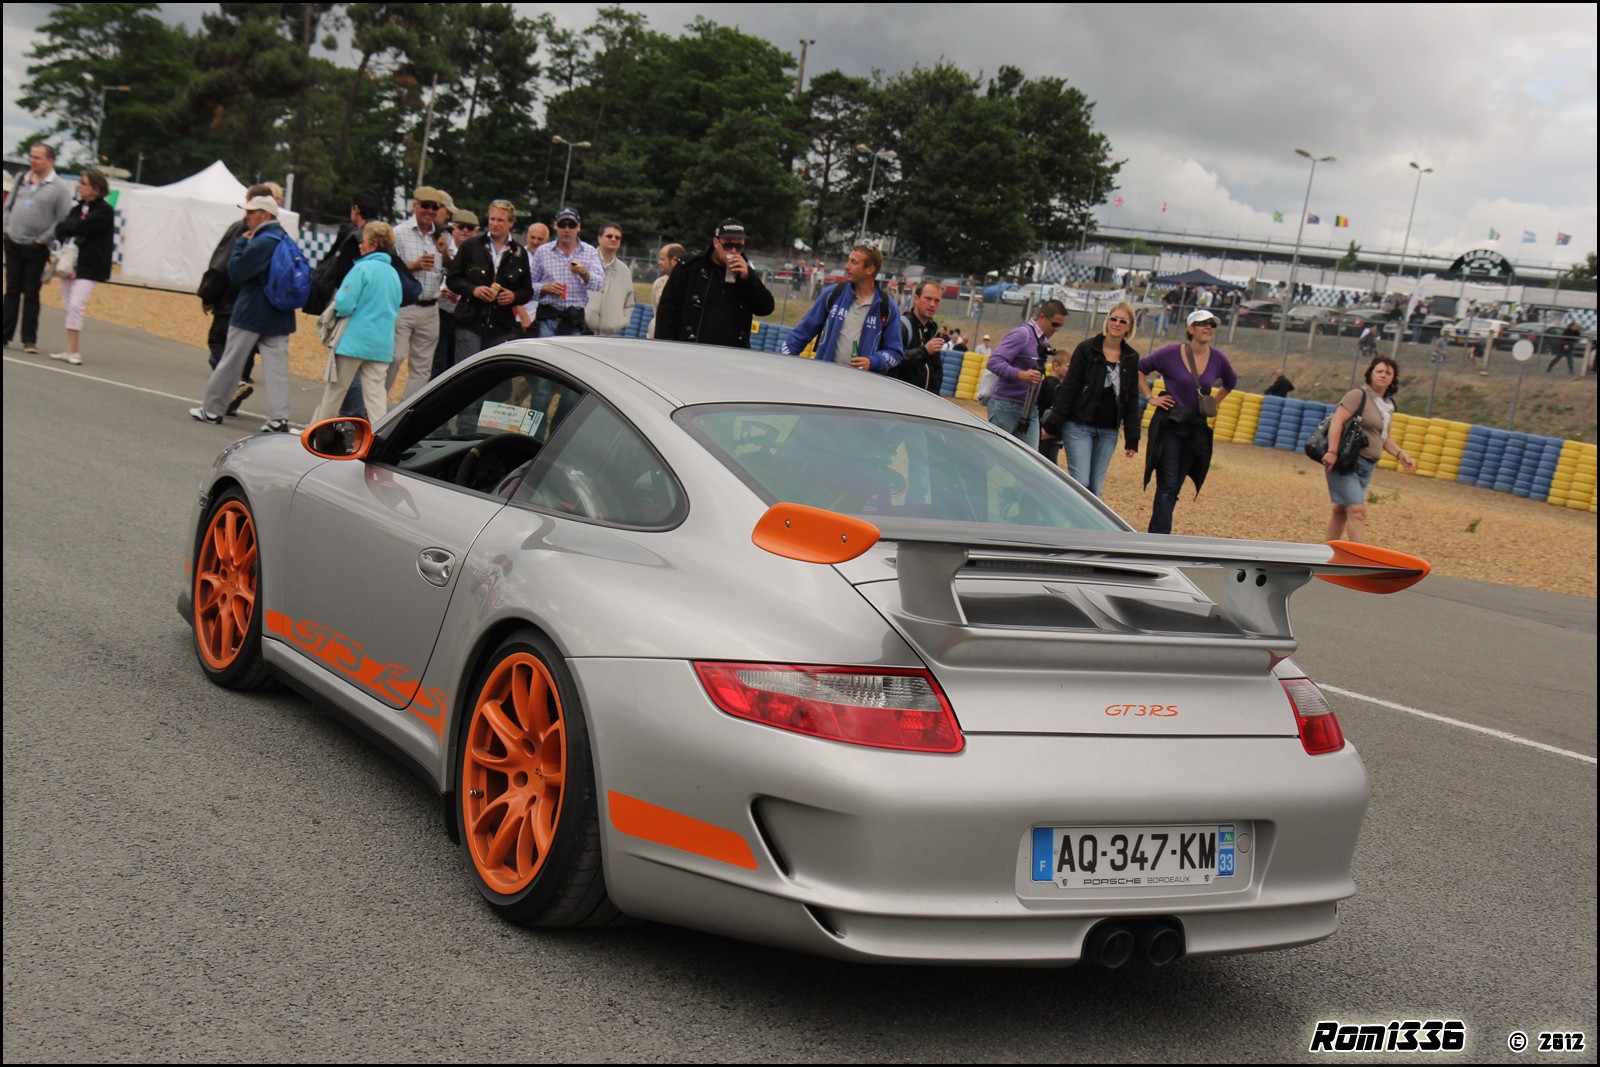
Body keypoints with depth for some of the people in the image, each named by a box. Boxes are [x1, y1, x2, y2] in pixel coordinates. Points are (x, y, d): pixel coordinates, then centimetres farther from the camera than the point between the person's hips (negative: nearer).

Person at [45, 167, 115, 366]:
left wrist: (66, 227, -1)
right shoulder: (78, 208, 14)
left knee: (76, 305, -14)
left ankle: (72, 352, -11)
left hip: (89, 267, -7)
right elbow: (60, 230, 5)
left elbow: (81, 227, -17)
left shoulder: (104, 211, -7)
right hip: (70, 263, 7)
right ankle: (70, 350, 11)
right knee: (68, 306, 6)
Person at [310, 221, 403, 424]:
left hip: (354, 340, -5)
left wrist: (335, 306, 3)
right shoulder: (393, 274, 9)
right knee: (376, 392, 4)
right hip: (382, 344, 5)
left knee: (335, 389, 8)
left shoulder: (362, 269, -12)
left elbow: (344, 305, -17)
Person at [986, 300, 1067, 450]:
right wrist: (1021, 374, -33)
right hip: (1006, 406, -8)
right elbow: (994, 362, -22)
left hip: (1029, 409, 8)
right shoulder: (1022, 334, -12)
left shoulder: (1043, 339, 14)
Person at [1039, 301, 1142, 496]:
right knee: (1080, 482, -13)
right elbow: (1068, 388, -4)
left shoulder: (1131, 358, 8)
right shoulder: (1087, 349, -3)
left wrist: (1132, 438, 7)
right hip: (1079, 427, -4)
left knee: (1095, 488, 4)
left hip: (1108, 432, 4)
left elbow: (1132, 400, 11)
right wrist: (1052, 424, -8)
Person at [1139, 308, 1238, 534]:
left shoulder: (1217, 359, 1)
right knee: (1167, 488, -11)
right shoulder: (1171, 354, -9)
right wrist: (1150, 397, -4)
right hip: (1169, 427, -4)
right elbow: (1139, 369, 2)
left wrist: (1214, 402, 11)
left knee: (1172, 490, 9)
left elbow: (1231, 382, 22)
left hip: (1195, 430, 4)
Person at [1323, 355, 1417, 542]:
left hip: (1367, 466, 8)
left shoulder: (1389, 405, 15)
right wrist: (1332, 452, -26)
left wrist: (1400, 453, 9)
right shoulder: (1359, 395, -10)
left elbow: (1383, 436, 25)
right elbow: (1337, 421, -18)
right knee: (1357, 510, -13)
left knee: (1341, 511, 13)